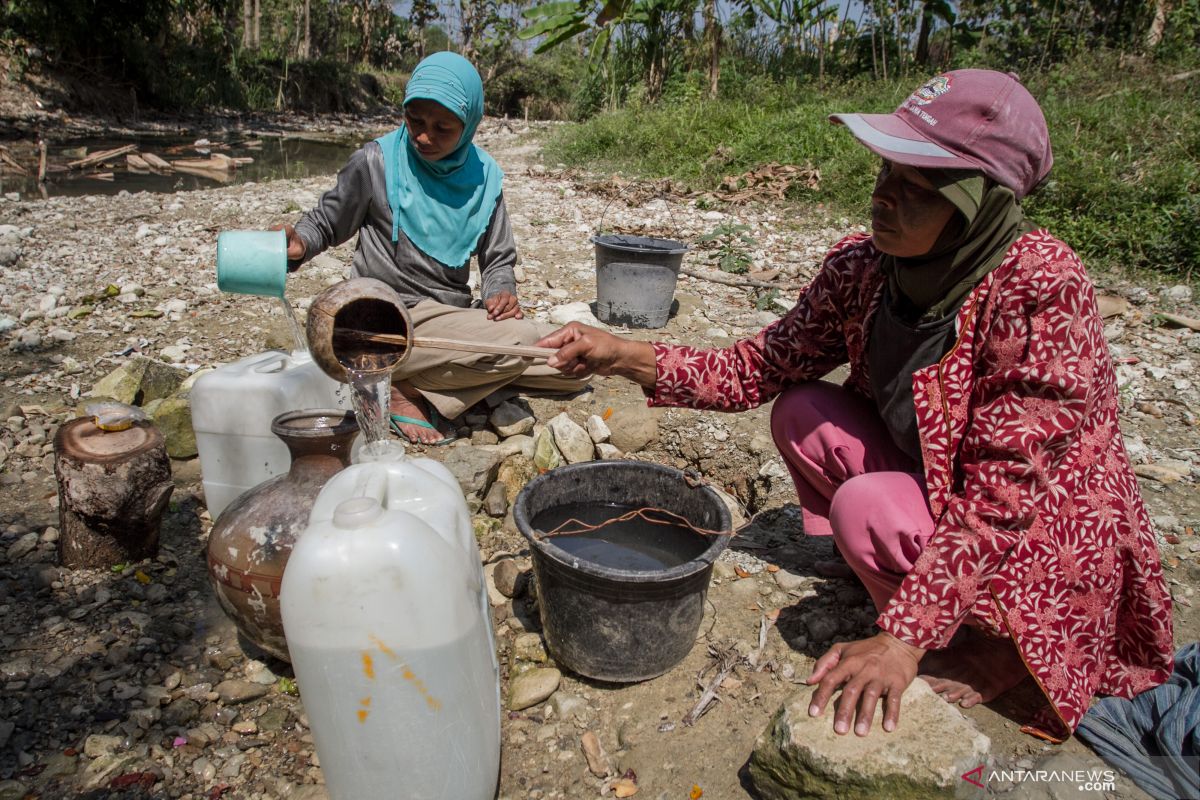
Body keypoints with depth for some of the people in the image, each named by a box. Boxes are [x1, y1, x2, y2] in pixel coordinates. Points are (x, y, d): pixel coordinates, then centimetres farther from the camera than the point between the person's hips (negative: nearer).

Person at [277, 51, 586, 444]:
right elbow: (326, 222, 6)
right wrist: (298, 243, -17)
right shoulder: (377, 162, -6)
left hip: (453, 317, 6)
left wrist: (500, 293, -11)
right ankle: (402, 388, -12)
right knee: (521, 341, -29)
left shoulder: (483, 175, 5)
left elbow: (498, 259, 11)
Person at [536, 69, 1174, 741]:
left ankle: (1000, 647, 0)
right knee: (802, 413, -9)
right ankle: (909, 584, 6)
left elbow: (1004, 497, -31)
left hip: (1047, 534, -6)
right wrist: (624, 356, -21)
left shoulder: (1040, 288, -30)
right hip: (936, 481, 6)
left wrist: (904, 636, -33)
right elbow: (760, 368, -9)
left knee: (866, 507, -28)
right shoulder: (864, 266, -12)